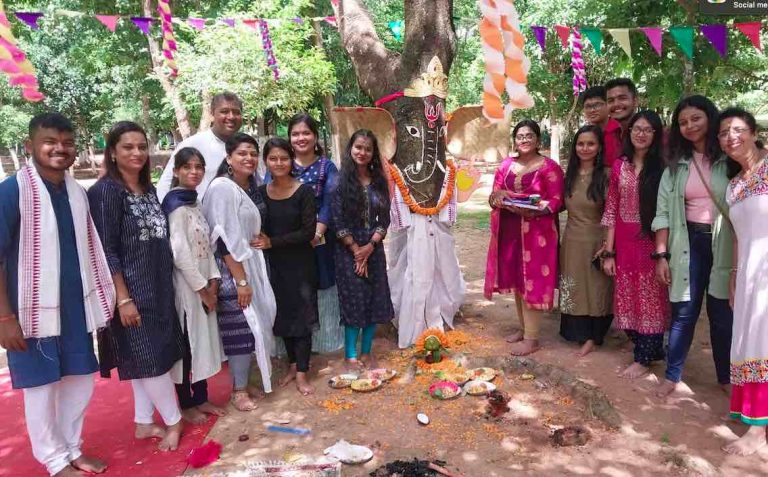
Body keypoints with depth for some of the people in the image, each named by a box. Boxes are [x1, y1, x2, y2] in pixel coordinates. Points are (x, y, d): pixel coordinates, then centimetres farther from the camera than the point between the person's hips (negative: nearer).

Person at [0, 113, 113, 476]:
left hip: (76, 306, 6)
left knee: (80, 379, 14)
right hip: (34, 308, -5)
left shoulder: (77, 192, 5)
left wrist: (104, 297, 12)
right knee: (41, 385, 8)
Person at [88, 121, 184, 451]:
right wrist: (123, 298, -19)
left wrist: (164, 285, 14)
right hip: (132, 291, -8)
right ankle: (173, 421, 16)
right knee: (150, 358, 0)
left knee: (151, 358, 13)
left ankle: (143, 423, 26)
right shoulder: (105, 191, -13)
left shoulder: (148, 190, 10)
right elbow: (106, 251, -16)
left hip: (158, 288, 8)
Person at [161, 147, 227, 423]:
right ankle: (186, 405, 17)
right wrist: (202, 288, -16)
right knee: (185, 343, 3)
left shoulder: (194, 202, 11)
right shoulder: (175, 204, -15)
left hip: (202, 284, 9)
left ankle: (201, 399, 27)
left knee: (202, 340, 14)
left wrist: (213, 280, 2)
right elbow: (179, 253, -21)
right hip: (185, 285, -9)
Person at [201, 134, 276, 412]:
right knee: (241, 329, -3)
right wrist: (240, 280, -21)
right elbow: (225, 238, -20)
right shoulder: (222, 187, -15)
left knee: (252, 326, 11)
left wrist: (261, 238, 5)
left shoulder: (250, 187, 11)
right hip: (232, 269, -8)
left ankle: (243, 384, 24)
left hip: (251, 264, 8)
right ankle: (239, 391, 12)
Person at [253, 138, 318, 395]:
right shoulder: (260, 193, 2)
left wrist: (272, 242, -17)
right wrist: (261, 243, -12)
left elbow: (309, 231, -14)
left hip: (300, 263, -3)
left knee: (301, 315, 2)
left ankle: (301, 373, 12)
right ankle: (292, 364, 29)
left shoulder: (304, 191, -9)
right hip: (274, 265, 4)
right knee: (283, 315, 13)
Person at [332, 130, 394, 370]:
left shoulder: (379, 182, 5)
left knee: (375, 300, 7)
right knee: (353, 300, 1)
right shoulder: (341, 180, -6)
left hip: (374, 249, 4)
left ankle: (366, 352, 22)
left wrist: (370, 247, -9)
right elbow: (338, 221, -10)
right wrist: (355, 250, -11)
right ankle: (351, 355, 14)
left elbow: (385, 219, 3)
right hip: (348, 251, -4)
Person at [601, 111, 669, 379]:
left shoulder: (662, 168, -3)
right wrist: (608, 252, 2)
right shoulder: (619, 167, 6)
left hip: (650, 243, -4)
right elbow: (611, 211, 5)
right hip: (624, 244, 4)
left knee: (650, 300, 4)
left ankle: (643, 359, 18)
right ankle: (652, 349, 28)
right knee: (627, 299, 10)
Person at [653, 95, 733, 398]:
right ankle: (672, 375, 19)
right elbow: (663, 212, 4)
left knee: (723, 315, 7)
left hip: (724, 244, -2)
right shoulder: (676, 166, 7)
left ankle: (726, 377, 26)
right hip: (688, 243, 2)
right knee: (683, 312, 6)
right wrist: (661, 255, -1)